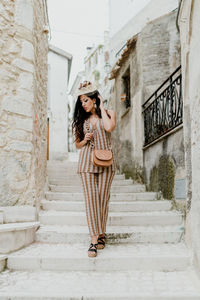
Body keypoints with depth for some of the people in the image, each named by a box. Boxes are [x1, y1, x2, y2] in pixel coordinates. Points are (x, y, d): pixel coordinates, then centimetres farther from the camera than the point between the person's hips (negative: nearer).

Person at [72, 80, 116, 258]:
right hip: (87, 160, 2)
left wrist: (102, 108, -4)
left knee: (103, 197, 0)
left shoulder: (108, 113, 7)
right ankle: (94, 240, -7)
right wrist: (85, 139, -4)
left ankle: (101, 234, 15)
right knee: (90, 198, -7)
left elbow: (109, 127, -16)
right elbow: (78, 144, 18)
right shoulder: (82, 119, 15)